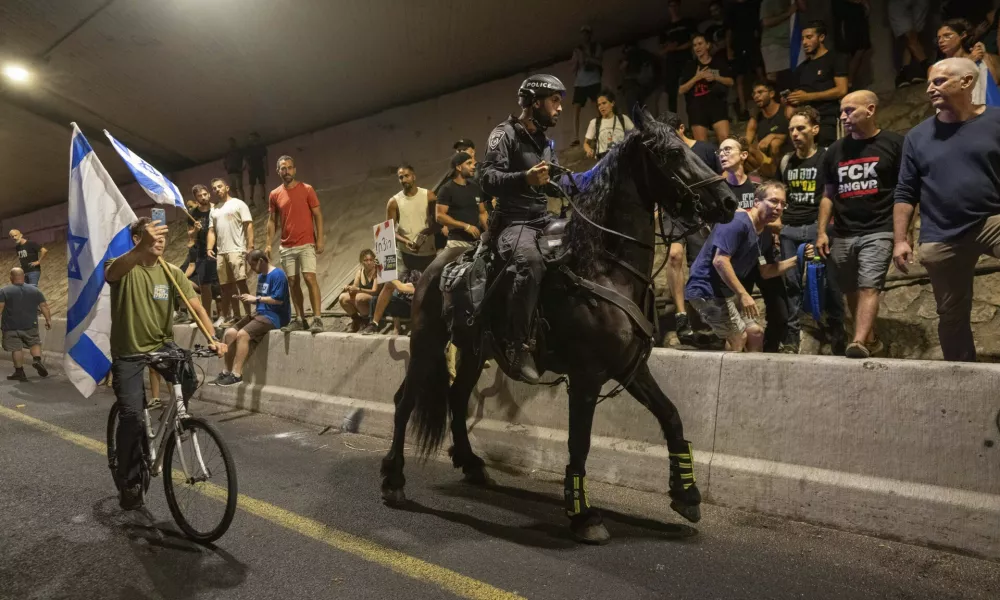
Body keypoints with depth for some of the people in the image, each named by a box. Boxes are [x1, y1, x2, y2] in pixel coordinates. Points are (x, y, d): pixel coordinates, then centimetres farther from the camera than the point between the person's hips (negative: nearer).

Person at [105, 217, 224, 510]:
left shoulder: (172, 273, -1)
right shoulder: (123, 267, -11)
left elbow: (196, 307, -9)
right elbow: (111, 272, -37)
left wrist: (213, 338, -26)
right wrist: (142, 249, -57)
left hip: (162, 345, 3)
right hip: (129, 353, -3)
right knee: (132, 416, -8)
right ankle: (129, 482, 10)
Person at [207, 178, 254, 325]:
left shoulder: (238, 204, 2)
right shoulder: (214, 210, 21)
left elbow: (248, 226, -5)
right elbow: (211, 231, 17)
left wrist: (250, 247, -14)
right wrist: (209, 248, 1)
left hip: (236, 250, -7)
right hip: (221, 252, 7)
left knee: (241, 283, -13)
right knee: (227, 285, 7)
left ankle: (249, 315, -11)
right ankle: (235, 316, 13)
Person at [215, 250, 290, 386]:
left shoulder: (277, 274, -12)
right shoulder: (261, 276, 17)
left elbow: (278, 299, -21)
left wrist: (256, 298, -15)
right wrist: (250, 298, 3)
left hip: (274, 316, -10)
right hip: (260, 313, 10)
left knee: (242, 334, -27)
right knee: (230, 333, -5)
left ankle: (236, 374, -20)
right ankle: (227, 371, 1)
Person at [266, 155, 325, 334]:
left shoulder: (307, 189, 0)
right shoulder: (274, 195, 9)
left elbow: (317, 215, -1)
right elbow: (272, 221, 13)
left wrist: (320, 239, -10)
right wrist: (269, 244, 5)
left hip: (306, 244, -4)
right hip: (286, 247, 4)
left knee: (310, 278, -13)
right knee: (292, 282, 5)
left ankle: (317, 319, -13)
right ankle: (300, 320, 12)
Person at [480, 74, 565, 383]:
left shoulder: (546, 142, 19)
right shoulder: (505, 134, -6)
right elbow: (489, 179, -19)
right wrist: (525, 178, -35)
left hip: (544, 219, 9)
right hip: (514, 220, -9)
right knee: (531, 262, -37)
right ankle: (518, 345, -29)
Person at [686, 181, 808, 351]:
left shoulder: (758, 232, 12)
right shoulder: (738, 222, -19)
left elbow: (765, 272, 17)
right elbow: (719, 261, -28)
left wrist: (796, 260, 5)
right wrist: (743, 295, -26)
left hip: (727, 291, 10)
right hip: (707, 290, -10)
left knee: (756, 334, 14)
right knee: (738, 338, -6)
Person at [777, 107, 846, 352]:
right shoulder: (785, 161, 15)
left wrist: (827, 226, -9)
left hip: (818, 227, -4)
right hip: (789, 229, 4)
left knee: (829, 282, -4)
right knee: (792, 282, 4)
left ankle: (837, 340, 6)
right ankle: (792, 338, 10)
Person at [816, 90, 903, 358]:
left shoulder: (894, 144, -1)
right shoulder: (835, 151, 13)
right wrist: (821, 232, 6)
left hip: (878, 231, -5)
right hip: (842, 235, 5)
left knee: (869, 287, -16)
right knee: (852, 291, 10)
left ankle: (859, 343, -25)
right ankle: (871, 339, 24)